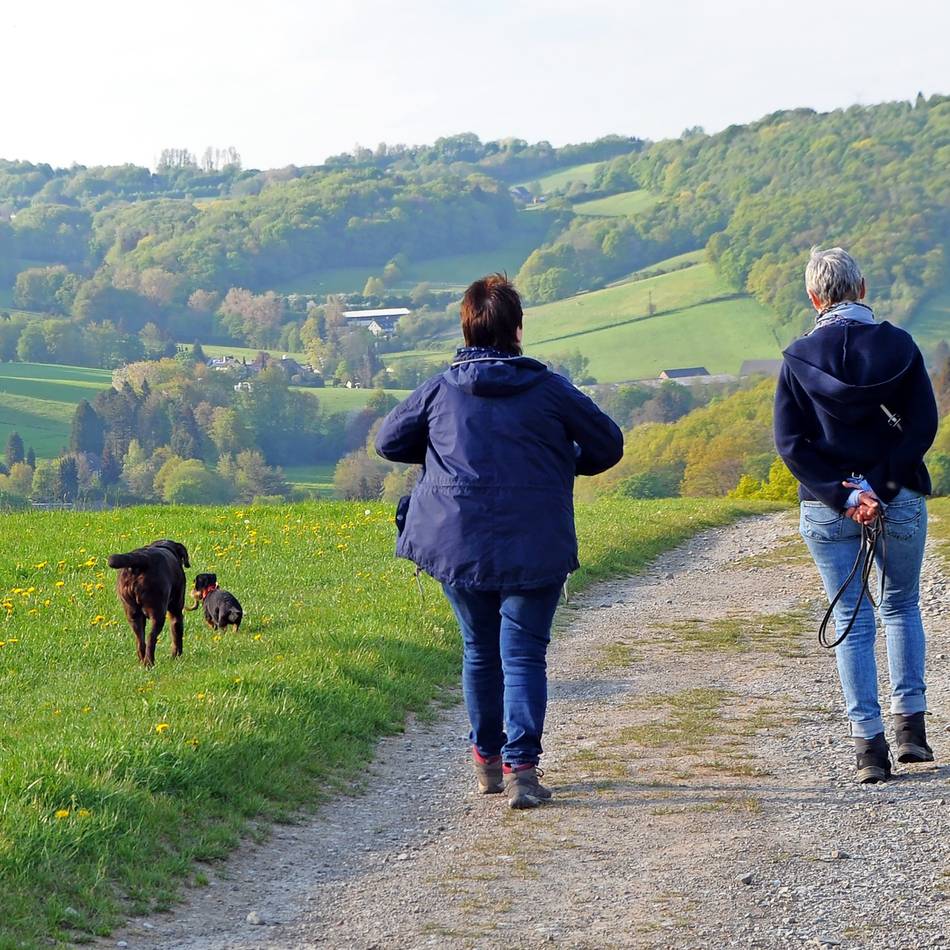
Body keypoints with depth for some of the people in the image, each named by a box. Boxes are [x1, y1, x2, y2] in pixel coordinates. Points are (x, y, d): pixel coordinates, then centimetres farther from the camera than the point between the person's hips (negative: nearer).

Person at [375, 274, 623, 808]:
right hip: (535, 550, -2)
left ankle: (487, 758, 26)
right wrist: (565, 465, 23)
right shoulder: (550, 389, -3)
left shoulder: (441, 389, 2)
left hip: (458, 545, 2)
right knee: (524, 655, 0)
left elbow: (389, 442, 12)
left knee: (480, 650, 18)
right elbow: (608, 445, 5)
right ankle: (521, 765, -12)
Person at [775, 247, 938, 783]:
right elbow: (923, 425, -9)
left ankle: (869, 743, 1)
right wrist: (879, 487, -12)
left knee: (852, 621, 6)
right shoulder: (898, 345, -2)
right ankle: (911, 722, 11)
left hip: (827, 510, 0)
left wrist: (841, 495, -11)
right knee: (902, 607, 19)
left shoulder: (799, 358, -2)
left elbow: (790, 442, -7)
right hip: (901, 502, 0)